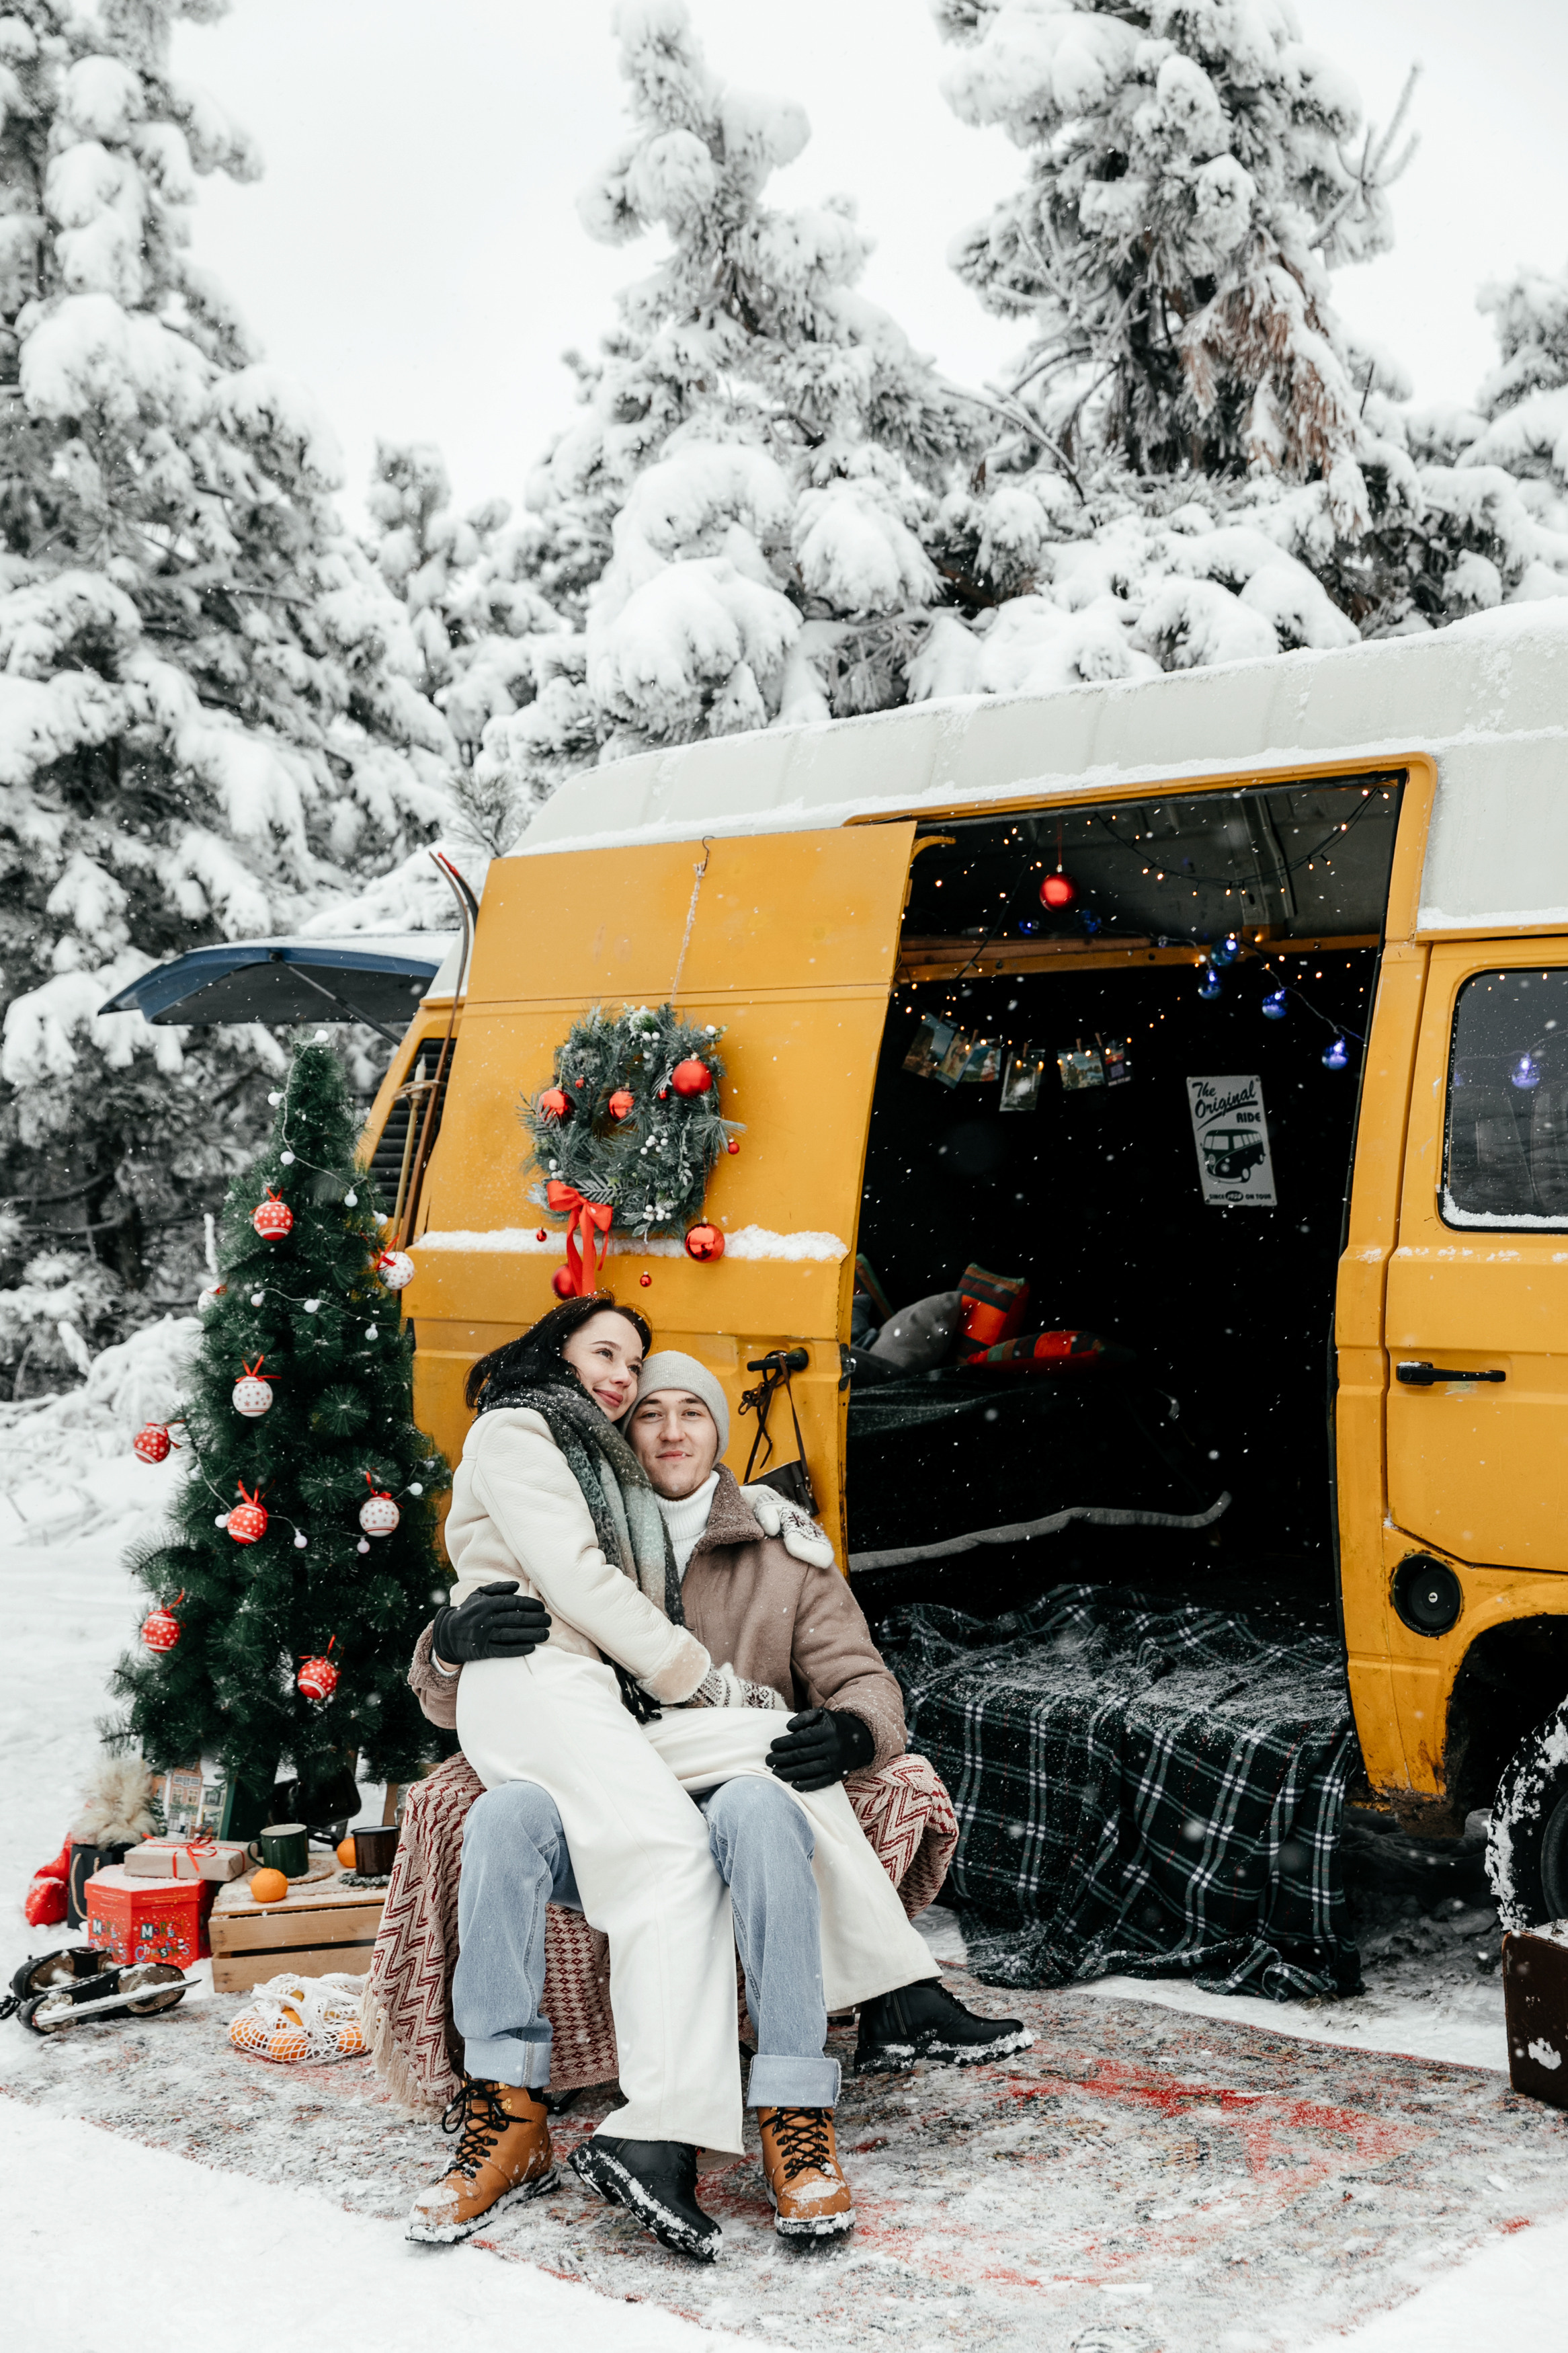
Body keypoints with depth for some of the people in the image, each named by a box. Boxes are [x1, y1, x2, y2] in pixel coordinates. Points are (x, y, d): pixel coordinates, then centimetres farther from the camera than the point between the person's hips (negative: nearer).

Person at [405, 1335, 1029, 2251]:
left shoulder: (782, 1549, 14)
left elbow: (861, 1680, 8)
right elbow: (453, 1704, 10)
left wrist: (850, 1729, -18)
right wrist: (453, 1644, -16)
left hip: (733, 1799, -1)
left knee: (757, 1806, -38)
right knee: (505, 1814, -32)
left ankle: (798, 2116, -37)